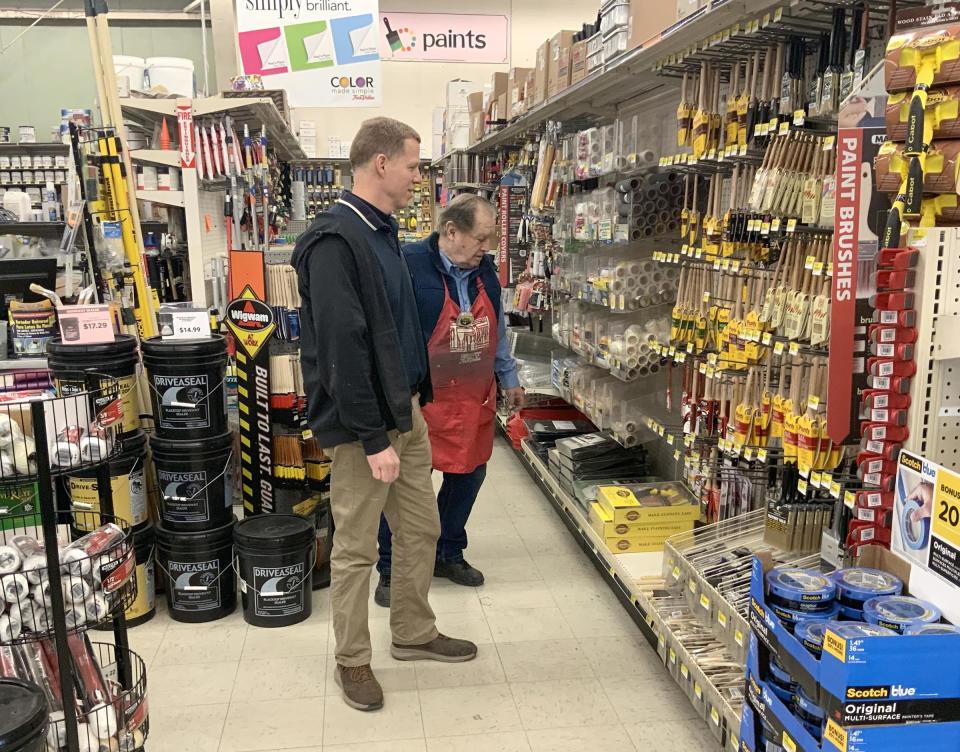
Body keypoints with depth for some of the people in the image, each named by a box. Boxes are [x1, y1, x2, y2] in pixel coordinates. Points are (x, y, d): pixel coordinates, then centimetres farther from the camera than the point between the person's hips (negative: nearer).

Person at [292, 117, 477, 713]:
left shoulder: (383, 233, 11)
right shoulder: (334, 241, -19)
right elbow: (342, 348, -24)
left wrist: (416, 395, 13)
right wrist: (374, 438, -23)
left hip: (405, 412, 9)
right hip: (364, 425, -9)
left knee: (422, 529, 18)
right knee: (357, 548, 6)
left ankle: (415, 634, 36)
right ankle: (353, 661, 24)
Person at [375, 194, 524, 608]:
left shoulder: (484, 269, 5)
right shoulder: (410, 265, -17)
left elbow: (496, 328, 17)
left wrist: (509, 378, 21)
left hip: (475, 400, 7)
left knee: (468, 475, 15)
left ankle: (448, 554, 36)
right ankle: (391, 570, 21)